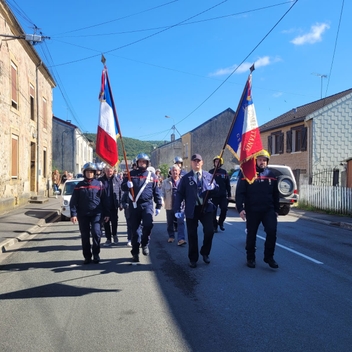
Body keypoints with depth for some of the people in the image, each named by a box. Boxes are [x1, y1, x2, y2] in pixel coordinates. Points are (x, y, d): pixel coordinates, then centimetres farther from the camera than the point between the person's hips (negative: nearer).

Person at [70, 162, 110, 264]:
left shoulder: (99, 184, 4)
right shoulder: (79, 185, 5)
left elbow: (104, 200, 5)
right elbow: (73, 201, 3)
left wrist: (106, 213, 2)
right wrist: (73, 214, -5)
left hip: (96, 213, -1)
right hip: (83, 214, 2)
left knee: (96, 233, -12)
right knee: (85, 236, 6)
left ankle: (96, 254, 4)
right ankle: (87, 256, 18)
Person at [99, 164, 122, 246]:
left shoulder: (117, 180, -1)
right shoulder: (100, 180, -2)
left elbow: (120, 191, 2)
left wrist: (120, 203, -1)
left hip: (114, 205, 0)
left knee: (114, 221, 5)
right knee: (106, 223, 7)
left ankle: (114, 235, 31)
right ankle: (108, 239, 18)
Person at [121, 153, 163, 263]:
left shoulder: (152, 176, 7)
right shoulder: (131, 174, 7)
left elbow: (157, 192, 9)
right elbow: (123, 187, 8)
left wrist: (158, 206, 5)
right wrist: (127, 185, -16)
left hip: (147, 204, -1)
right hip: (134, 205, 1)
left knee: (148, 224, -21)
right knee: (134, 230, 5)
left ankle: (145, 244, 7)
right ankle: (135, 253, 18)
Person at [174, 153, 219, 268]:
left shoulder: (208, 176, 9)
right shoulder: (186, 178, 4)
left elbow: (216, 190, 14)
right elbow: (179, 194, 0)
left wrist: (213, 188, -11)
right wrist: (177, 209, -9)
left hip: (206, 208, 1)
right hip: (191, 210, -1)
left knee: (209, 231, -11)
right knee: (192, 235, 6)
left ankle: (205, 252, 16)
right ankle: (193, 259, 21)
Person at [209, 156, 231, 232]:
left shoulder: (224, 172, 7)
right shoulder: (211, 172, 2)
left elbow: (228, 184, 7)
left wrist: (229, 194, 4)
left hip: (223, 195, 1)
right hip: (214, 195, -1)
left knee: (224, 209, -4)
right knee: (214, 211, 2)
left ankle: (220, 223, 18)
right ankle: (215, 226, 13)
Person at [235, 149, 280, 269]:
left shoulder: (271, 175, 9)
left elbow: (275, 194, 16)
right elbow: (240, 193, -8)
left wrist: (276, 209, 14)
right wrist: (240, 208, -16)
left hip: (268, 210, 3)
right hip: (252, 211, -3)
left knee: (272, 231, -9)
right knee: (251, 235, 8)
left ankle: (269, 257, 8)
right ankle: (250, 258, 25)